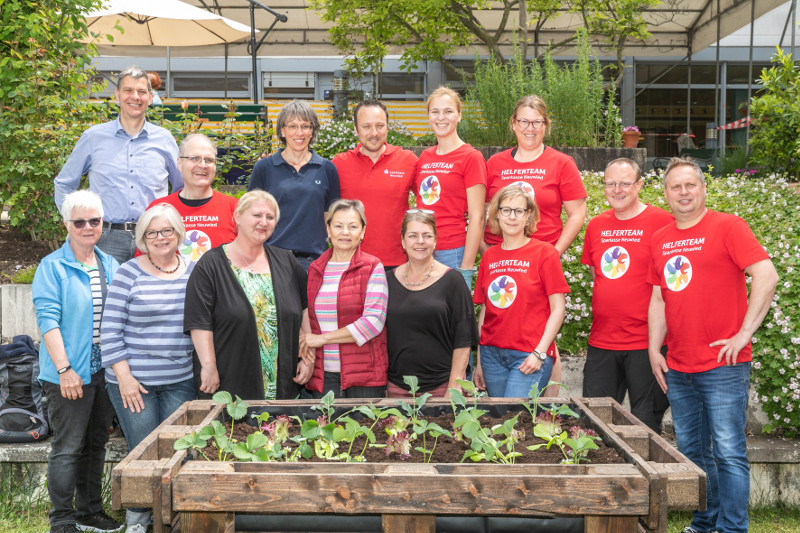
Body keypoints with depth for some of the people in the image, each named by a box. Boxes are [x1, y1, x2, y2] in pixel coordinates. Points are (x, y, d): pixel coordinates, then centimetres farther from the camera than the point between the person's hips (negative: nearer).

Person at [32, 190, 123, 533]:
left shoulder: (110, 266, 12)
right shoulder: (52, 267, -6)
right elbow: (47, 321, -12)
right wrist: (64, 369, -18)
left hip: (104, 371, 6)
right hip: (70, 374, -6)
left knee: (96, 443, 15)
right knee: (67, 447, -1)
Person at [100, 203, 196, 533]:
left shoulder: (194, 272, 6)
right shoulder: (129, 274, -5)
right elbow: (110, 330, -6)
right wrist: (123, 377, -11)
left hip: (181, 381, 3)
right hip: (134, 381, -3)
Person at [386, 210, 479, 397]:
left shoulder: (451, 280, -2)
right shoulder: (390, 279, 7)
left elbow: (463, 339, -4)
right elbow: (382, 334, 12)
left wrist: (454, 387, -10)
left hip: (441, 385, -2)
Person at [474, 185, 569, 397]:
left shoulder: (544, 252, -3)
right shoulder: (489, 256, 9)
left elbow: (558, 308, -5)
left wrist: (539, 353, -12)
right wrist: (479, 360, 12)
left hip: (529, 356, -4)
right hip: (492, 354, 4)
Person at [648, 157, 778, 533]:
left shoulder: (728, 227, -6)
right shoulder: (660, 241, 12)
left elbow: (767, 276, -15)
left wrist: (744, 333, -17)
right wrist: (654, 348, 7)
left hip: (723, 365, -6)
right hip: (677, 369, 6)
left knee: (728, 453, -2)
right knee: (691, 452, 15)